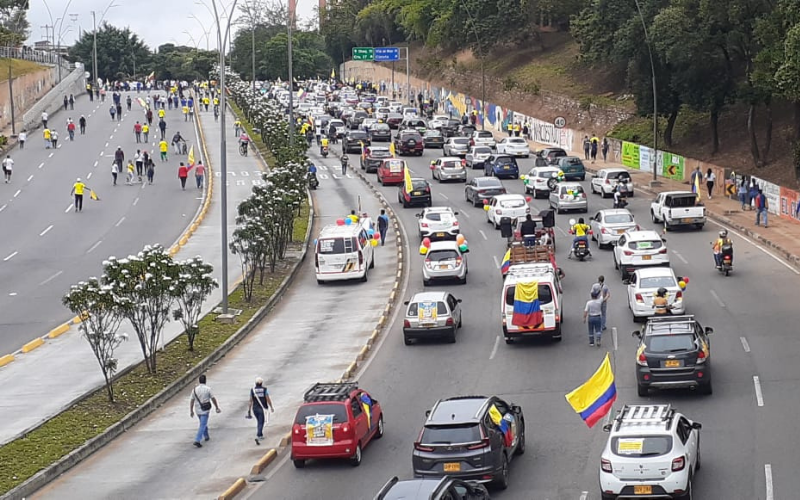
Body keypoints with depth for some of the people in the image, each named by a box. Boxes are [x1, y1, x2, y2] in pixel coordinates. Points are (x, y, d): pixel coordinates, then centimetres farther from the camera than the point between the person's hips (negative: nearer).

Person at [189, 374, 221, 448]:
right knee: (202, 426, -4)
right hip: (205, 410, -4)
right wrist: (217, 408, 6)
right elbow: (213, 399, -6)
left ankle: (206, 436, 40)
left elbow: (192, 401, 0)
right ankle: (197, 441, -14)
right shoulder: (208, 389, -12)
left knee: (203, 423, 26)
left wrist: (191, 411, 9)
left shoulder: (195, 389, -3)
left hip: (197, 410, 4)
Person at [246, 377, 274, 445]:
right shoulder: (264, 390, -8)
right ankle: (257, 437, -19)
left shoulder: (252, 390, -3)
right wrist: (271, 407, 1)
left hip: (255, 408, 3)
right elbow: (268, 399, -9)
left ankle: (261, 435, 33)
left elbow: (251, 401, -2)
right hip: (262, 408, -3)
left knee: (259, 421, 23)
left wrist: (249, 410, 2)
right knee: (261, 423, -3)